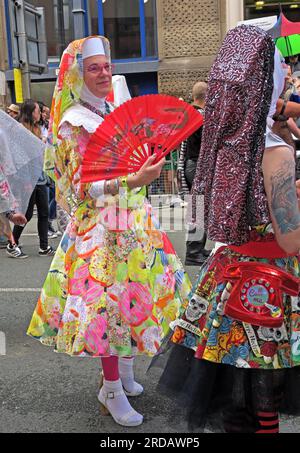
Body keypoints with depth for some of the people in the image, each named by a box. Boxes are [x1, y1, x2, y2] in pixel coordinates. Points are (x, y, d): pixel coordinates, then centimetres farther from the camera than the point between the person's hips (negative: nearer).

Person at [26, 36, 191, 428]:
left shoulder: (112, 112, 12)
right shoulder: (74, 123, -11)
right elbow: (84, 186, -19)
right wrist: (132, 181, -31)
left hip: (132, 221, 8)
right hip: (101, 227, -7)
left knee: (130, 297, 13)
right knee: (110, 301, -2)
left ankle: (124, 374, 31)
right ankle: (112, 391, 15)